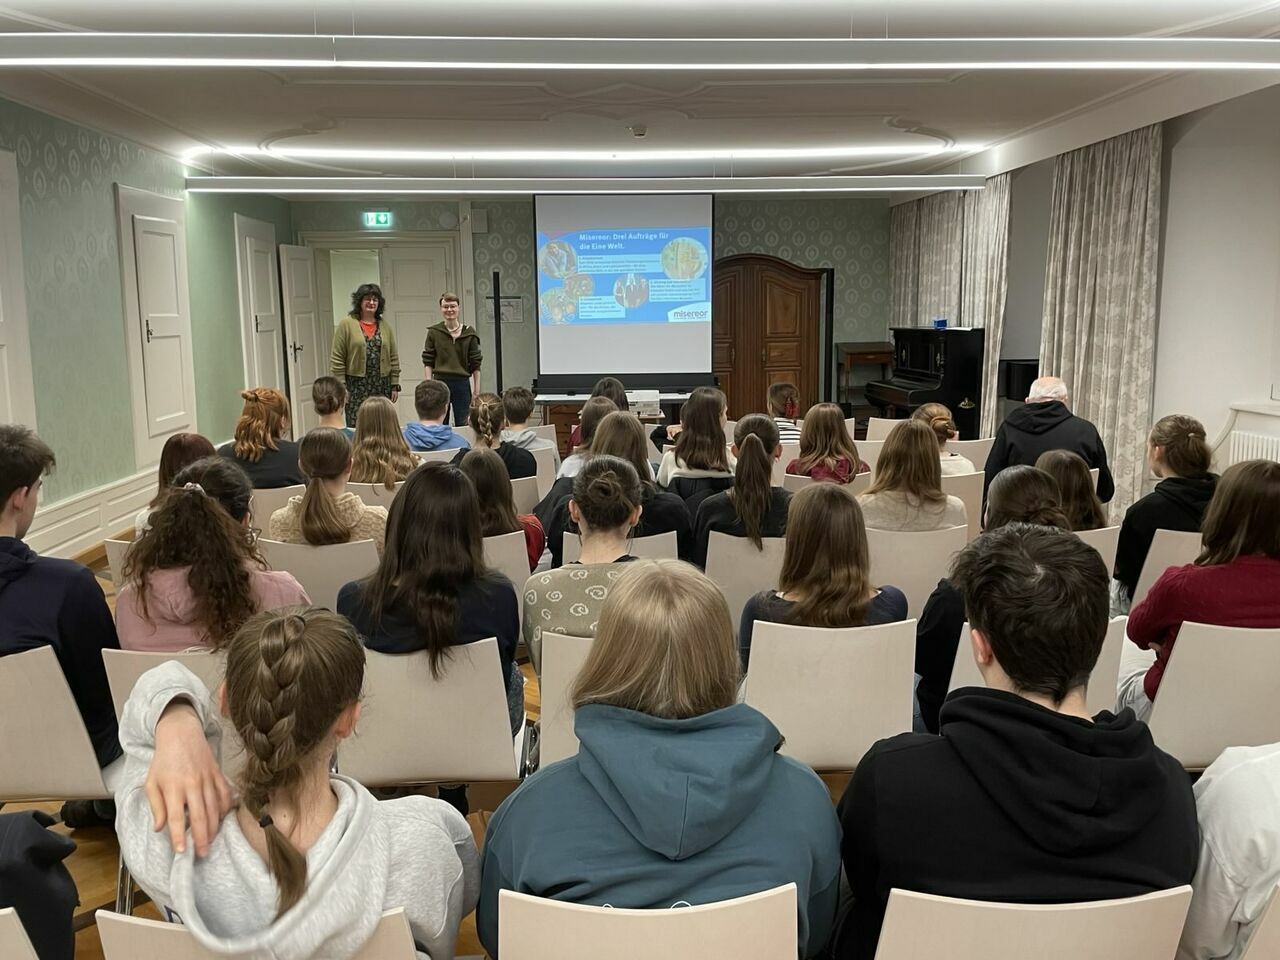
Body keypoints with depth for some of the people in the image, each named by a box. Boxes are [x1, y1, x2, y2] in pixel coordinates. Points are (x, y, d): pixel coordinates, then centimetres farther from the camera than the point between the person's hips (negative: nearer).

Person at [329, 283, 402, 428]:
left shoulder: (386, 327, 11)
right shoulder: (346, 324, -1)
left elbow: (394, 359, 11)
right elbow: (337, 359, -3)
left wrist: (395, 386, 6)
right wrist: (341, 386, -8)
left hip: (382, 385, 3)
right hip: (356, 385, -3)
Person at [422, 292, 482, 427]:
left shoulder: (469, 333, 3)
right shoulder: (433, 332, 2)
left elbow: (476, 365, 5)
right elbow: (428, 362, 2)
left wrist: (476, 390, 2)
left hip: (462, 384, 1)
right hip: (440, 382, -1)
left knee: (462, 425, 4)